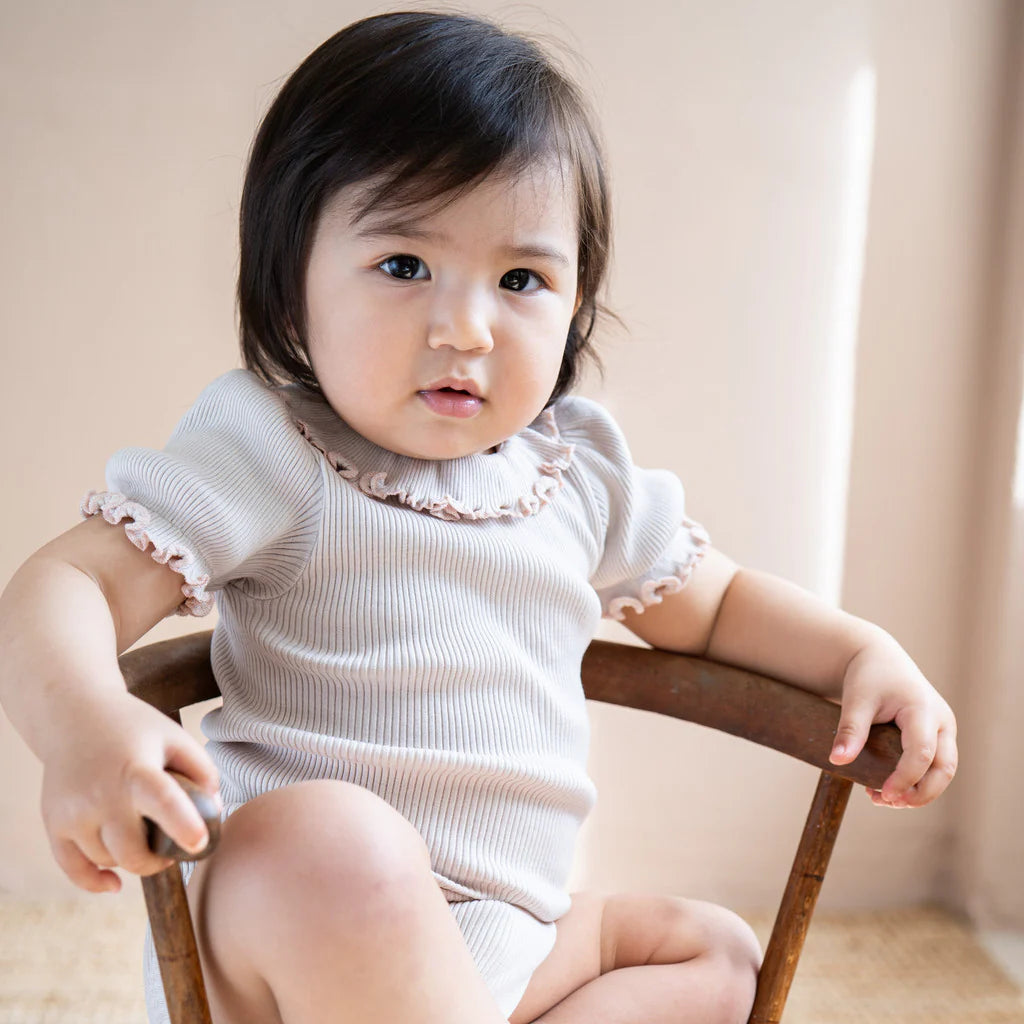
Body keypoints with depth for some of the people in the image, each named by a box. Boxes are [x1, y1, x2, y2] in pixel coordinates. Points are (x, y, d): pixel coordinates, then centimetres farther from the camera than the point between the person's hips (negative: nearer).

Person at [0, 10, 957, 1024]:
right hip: (274, 937, -6)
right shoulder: (268, 448, -9)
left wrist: (867, 653, 5)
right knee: (335, 843, -37)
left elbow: (714, 603, 21)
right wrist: (85, 725, -39)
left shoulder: (581, 470, 7)